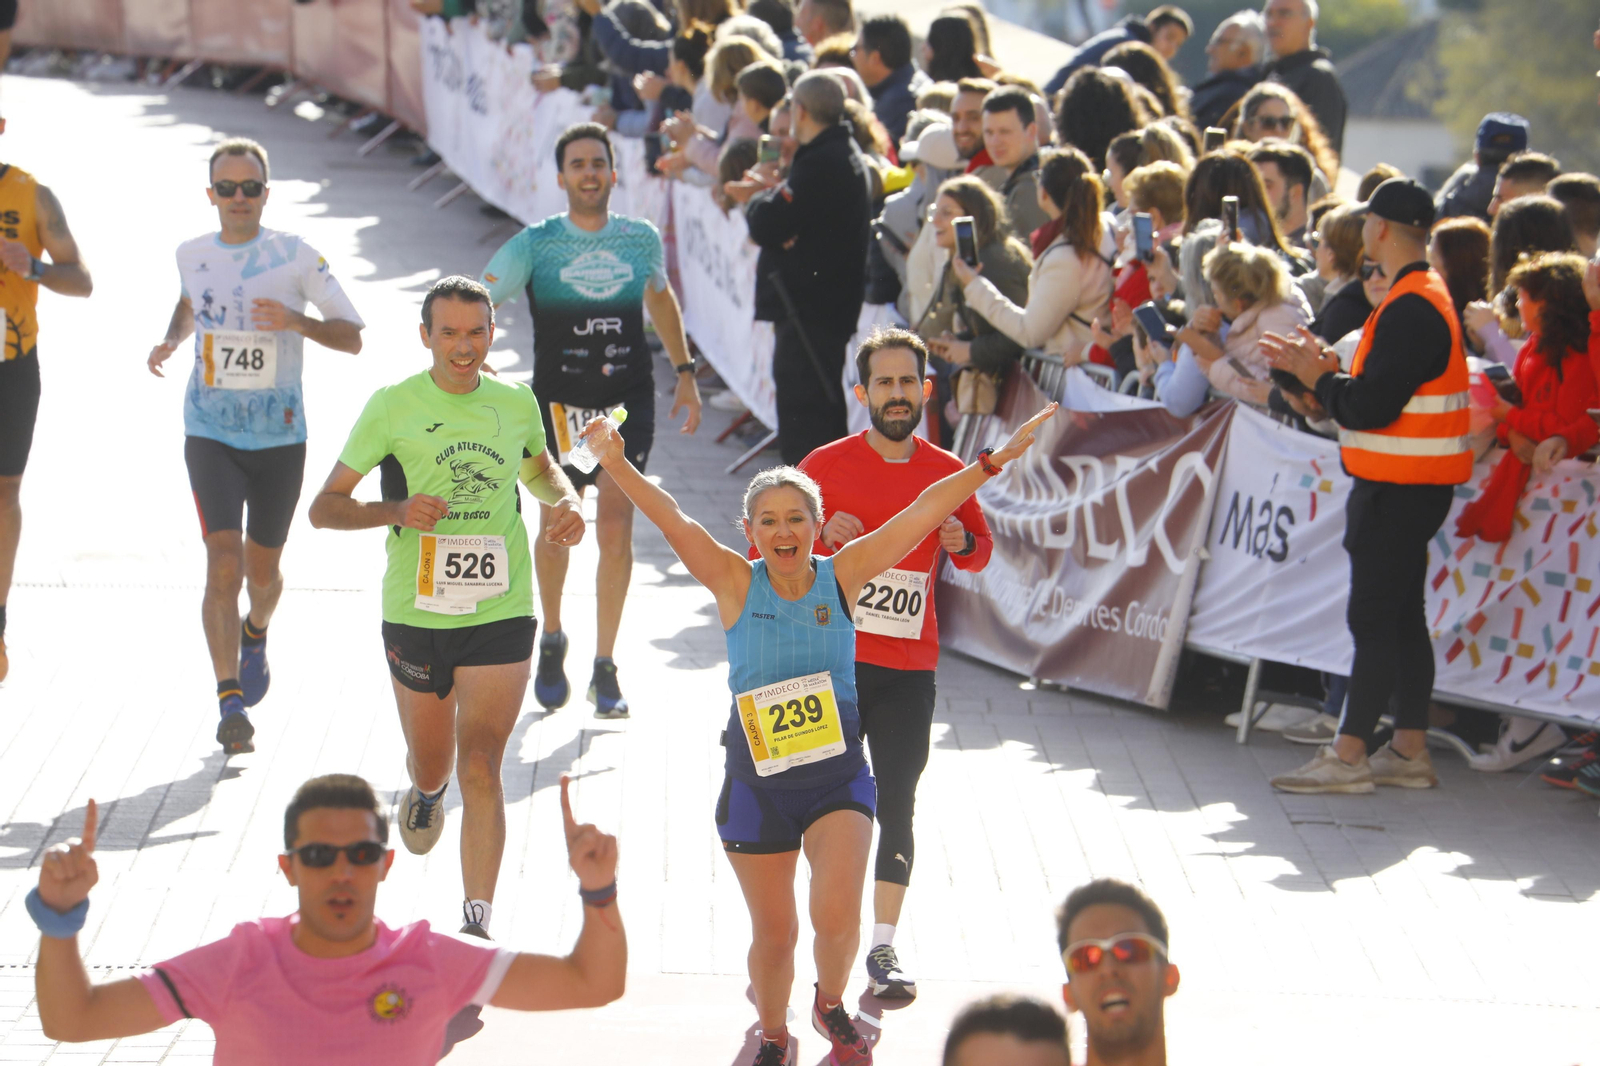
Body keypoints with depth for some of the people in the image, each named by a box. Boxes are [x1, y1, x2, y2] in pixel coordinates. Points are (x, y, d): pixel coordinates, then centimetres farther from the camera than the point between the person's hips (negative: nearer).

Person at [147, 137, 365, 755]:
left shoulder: (297, 257, -7)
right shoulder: (191, 255, 3)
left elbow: (352, 337, -5)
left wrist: (298, 322, -22)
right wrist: (170, 341, 7)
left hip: (280, 434, 0)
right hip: (211, 432, 0)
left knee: (262, 569, 13)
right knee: (224, 563, -15)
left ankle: (255, 636, 48)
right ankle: (230, 702, -13)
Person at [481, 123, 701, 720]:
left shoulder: (642, 240, 3)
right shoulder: (537, 245, -5)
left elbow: (660, 297, 23)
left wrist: (684, 372, 23)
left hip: (628, 401, 1)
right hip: (558, 401, -1)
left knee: (616, 527, -8)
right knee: (556, 527, 8)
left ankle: (605, 670, 3)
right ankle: (552, 641, 35)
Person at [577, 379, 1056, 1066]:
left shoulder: (843, 575, -1)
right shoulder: (735, 583, -4)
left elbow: (924, 512, -5)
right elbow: (670, 518, -15)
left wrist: (994, 460, -9)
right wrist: (617, 465, -28)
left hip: (839, 775, 0)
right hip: (756, 781, 0)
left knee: (837, 918, -16)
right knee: (773, 934, 9)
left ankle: (831, 1006, 17)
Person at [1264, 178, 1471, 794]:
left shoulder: (1411, 309, -19)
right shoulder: (1425, 297, 14)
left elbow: (1371, 407, -23)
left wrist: (1319, 379, -7)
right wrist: (1328, 371, 9)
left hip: (1399, 487, -10)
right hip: (1406, 483, 10)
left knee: (1374, 617, -7)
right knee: (1402, 615, 12)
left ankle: (1348, 756, -5)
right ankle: (1409, 751, 16)